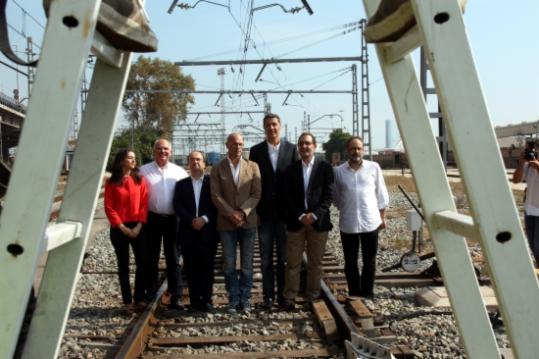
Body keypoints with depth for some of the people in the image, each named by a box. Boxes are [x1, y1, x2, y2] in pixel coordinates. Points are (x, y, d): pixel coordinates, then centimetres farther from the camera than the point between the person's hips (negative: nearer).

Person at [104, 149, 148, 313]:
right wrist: (122, 227, -10)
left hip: (137, 228, 2)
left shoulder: (139, 180, 5)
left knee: (142, 263, 0)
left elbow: (144, 204, 1)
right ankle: (128, 301, 13)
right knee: (123, 265, 5)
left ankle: (140, 299, 13)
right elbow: (109, 207, -4)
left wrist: (139, 226, -8)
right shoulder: (111, 182, -1)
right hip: (119, 229, -2)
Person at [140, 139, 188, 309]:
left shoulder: (180, 172, 3)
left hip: (173, 219, 0)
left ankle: (176, 297, 7)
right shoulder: (144, 171, 0)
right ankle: (151, 293, 23)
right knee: (151, 258, 11)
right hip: (152, 219, 0)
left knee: (174, 259, 4)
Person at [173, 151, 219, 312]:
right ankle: (195, 300, 10)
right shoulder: (181, 184, 13)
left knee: (207, 266, 1)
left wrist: (204, 219, -14)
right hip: (188, 231, 2)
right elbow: (177, 205, 2)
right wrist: (191, 220, -12)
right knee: (191, 267, 3)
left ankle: (207, 300, 8)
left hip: (208, 231, -1)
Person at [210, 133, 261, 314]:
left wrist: (243, 212, -13)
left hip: (248, 222, 1)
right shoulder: (217, 169, 3)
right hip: (226, 223, 0)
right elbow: (216, 195, -4)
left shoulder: (252, 166, 5)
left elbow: (256, 194, -1)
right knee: (229, 265, 5)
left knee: (247, 264, 6)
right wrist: (231, 214, -14)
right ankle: (234, 300, 15)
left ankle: (245, 299, 17)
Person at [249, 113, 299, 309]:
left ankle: (283, 295, 19)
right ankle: (268, 295, 15)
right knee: (266, 256, 6)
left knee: (284, 256, 8)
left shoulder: (291, 149, 2)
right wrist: (255, 209, -5)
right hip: (264, 212, 0)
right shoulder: (256, 150, 3)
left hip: (285, 211, 0)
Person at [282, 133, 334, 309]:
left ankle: (312, 298, 17)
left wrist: (314, 215, -14)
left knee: (315, 263, 7)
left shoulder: (325, 167, 1)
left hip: (318, 221, -1)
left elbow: (329, 194, -4)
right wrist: (300, 216, -10)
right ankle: (289, 298, 9)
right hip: (296, 221, 1)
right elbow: (288, 196, 2)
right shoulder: (291, 169, 7)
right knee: (293, 262, 3)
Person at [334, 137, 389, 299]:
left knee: (369, 261, 8)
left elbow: (381, 194, 6)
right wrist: (346, 210, 7)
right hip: (348, 223, 0)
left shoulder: (374, 167, 1)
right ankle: (354, 293, 20)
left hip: (371, 222, 0)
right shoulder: (338, 171, 1)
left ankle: (367, 293, 20)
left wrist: (382, 216, 5)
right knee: (350, 262, 8)